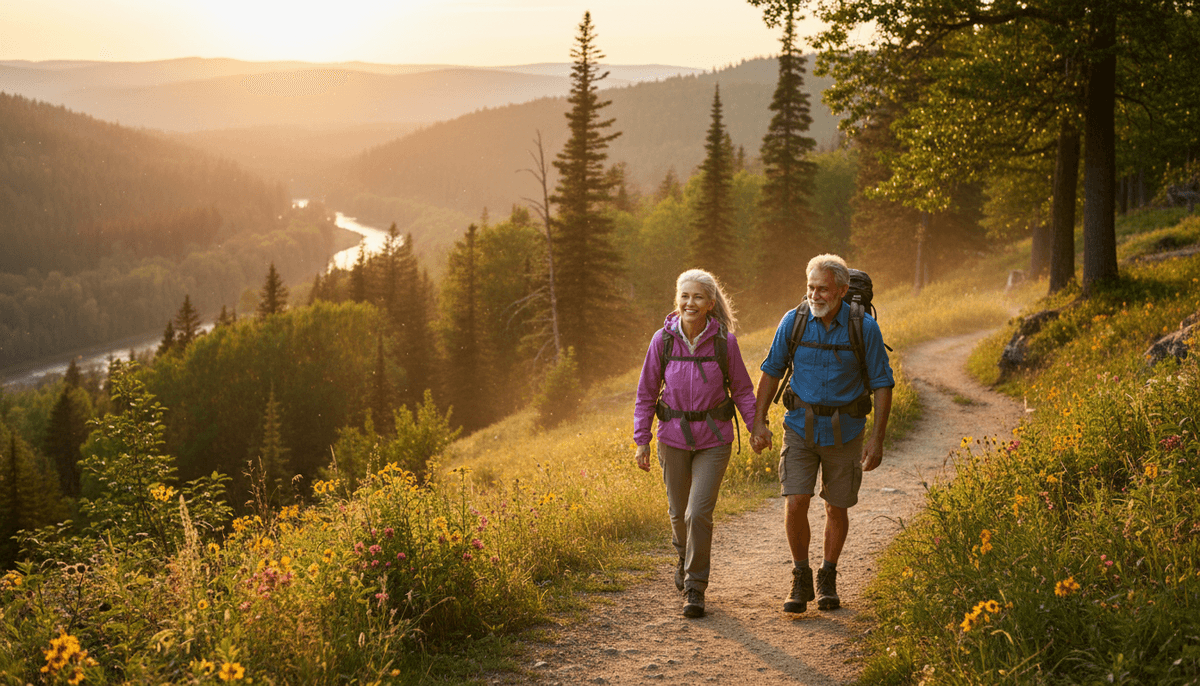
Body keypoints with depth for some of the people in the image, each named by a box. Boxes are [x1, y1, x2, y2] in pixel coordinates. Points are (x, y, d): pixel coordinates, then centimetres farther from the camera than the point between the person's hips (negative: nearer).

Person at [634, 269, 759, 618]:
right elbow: (646, 393, 1)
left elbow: (742, 390, 2)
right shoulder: (663, 340, -7)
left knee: (699, 512, -12)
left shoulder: (724, 341, -9)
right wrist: (641, 440, -1)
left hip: (714, 439, -2)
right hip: (674, 438, 2)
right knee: (679, 511, 16)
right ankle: (685, 554, 50)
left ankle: (695, 588, 4)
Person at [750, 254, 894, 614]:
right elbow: (772, 371, 3)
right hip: (800, 426, 1)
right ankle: (801, 579, 8)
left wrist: (877, 438, -12)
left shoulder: (864, 328, -12)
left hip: (844, 431, 0)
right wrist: (758, 422, -3)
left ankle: (827, 580, 30)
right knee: (795, 503, -11)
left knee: (837, 508, 10)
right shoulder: (793, 321, -8)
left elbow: (882, 384, -6)